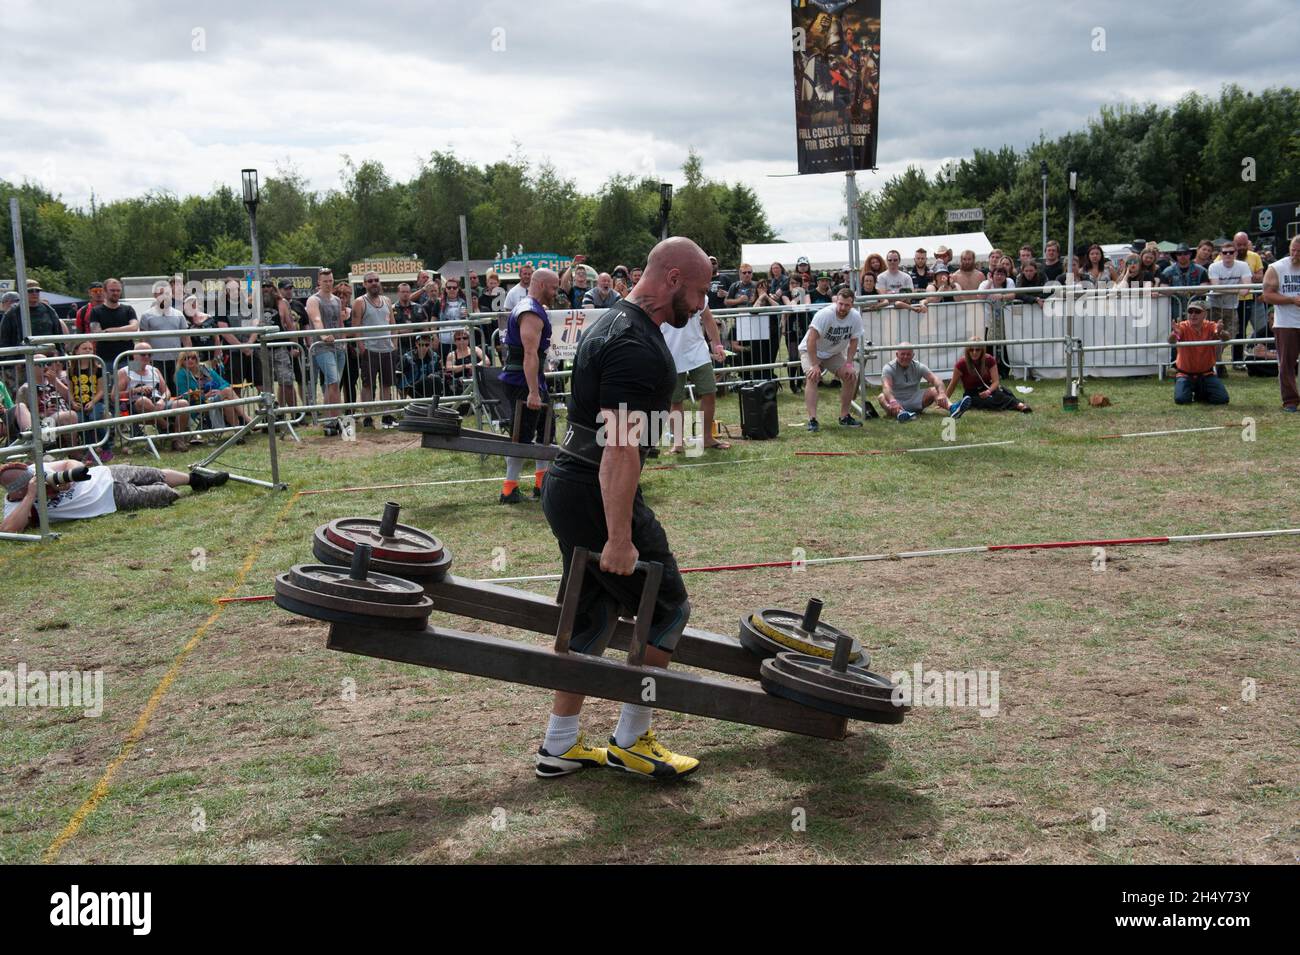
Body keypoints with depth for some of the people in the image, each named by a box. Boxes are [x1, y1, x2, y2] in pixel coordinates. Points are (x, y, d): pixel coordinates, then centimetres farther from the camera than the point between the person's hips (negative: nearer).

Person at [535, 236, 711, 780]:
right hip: (598, 496, -10)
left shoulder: (612, 325, 15)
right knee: (667, 611, 3)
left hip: (569, 488, 10)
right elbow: (621, 447, -26)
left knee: (594, 617, 16)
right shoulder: (638, 347, -20)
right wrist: (620, 538, -27)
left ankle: (560, 747, 24)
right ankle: (630, 742, 13)